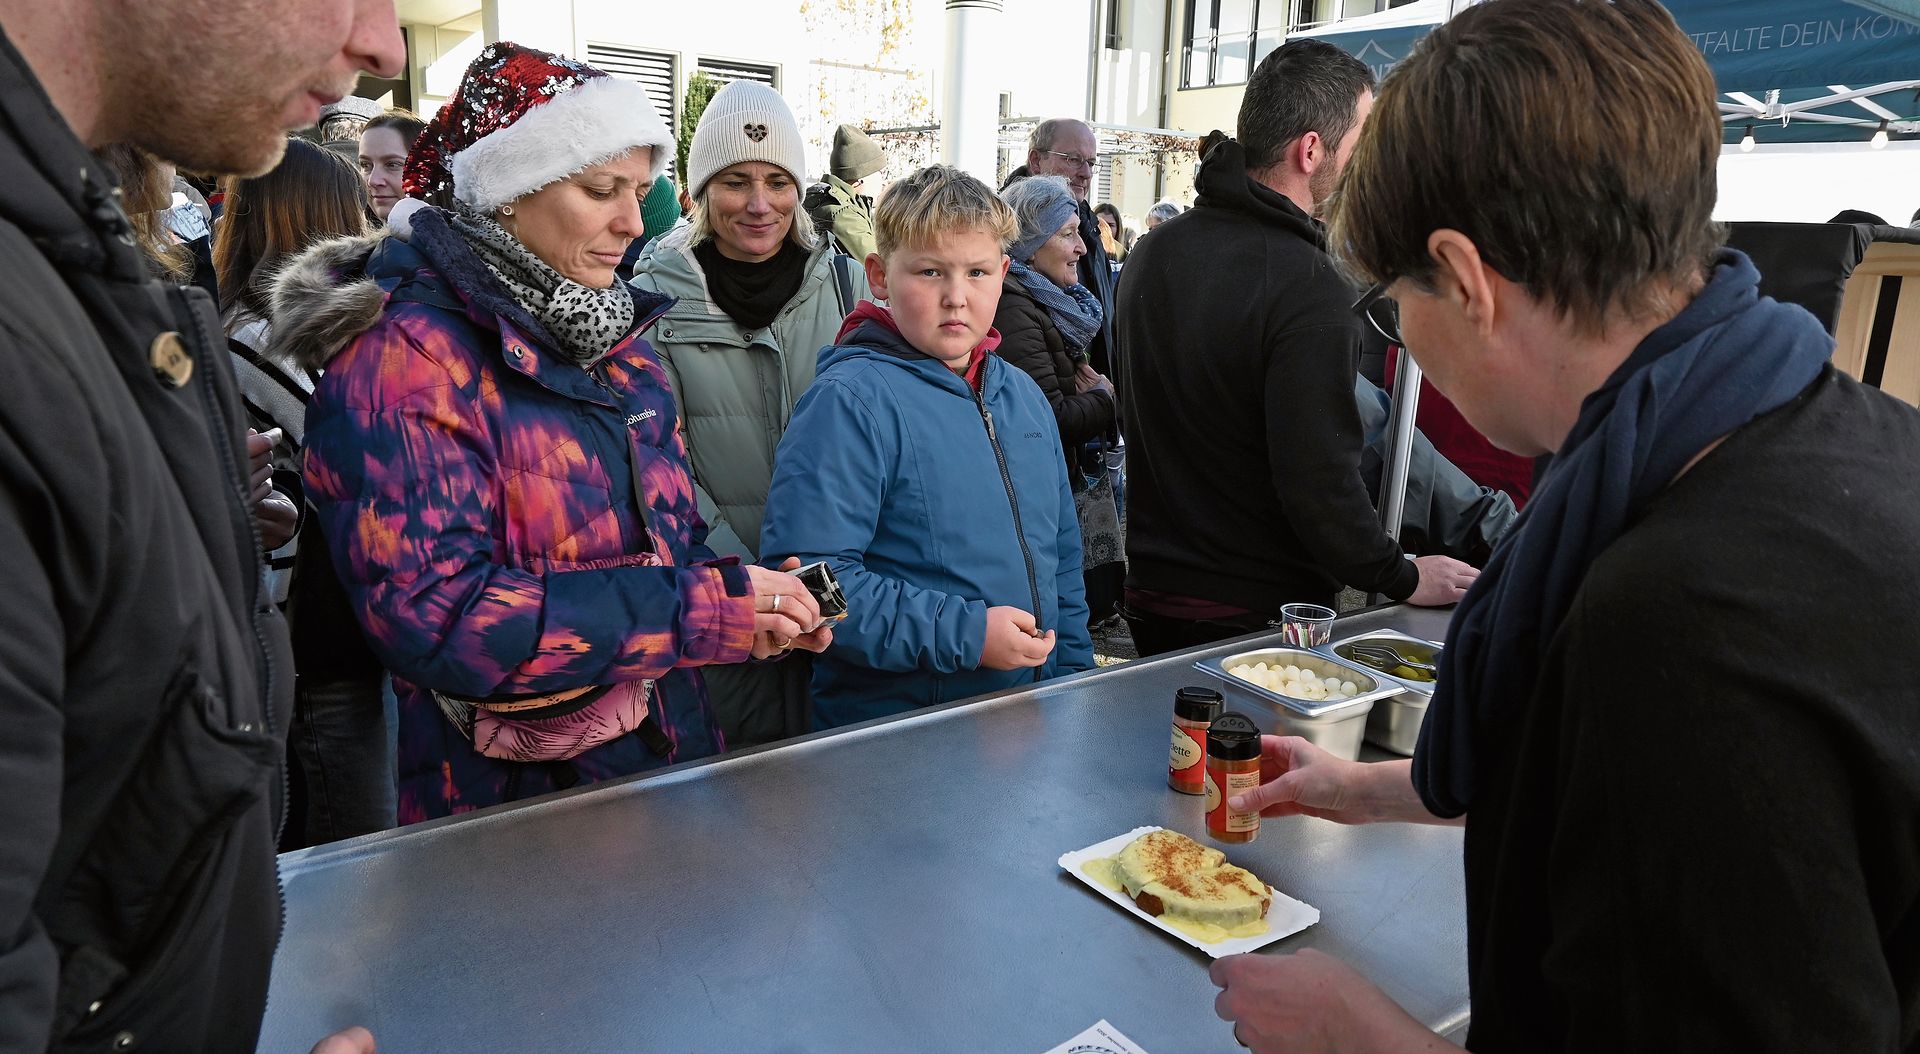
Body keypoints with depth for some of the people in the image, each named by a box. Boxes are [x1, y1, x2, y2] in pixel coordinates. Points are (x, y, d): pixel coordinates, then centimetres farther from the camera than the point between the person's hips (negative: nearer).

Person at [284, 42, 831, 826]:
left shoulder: (613, 338, 7)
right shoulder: (405, 357, -18)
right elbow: (433, 614, -26)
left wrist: (754, 607, -7)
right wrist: (705, 610, -26)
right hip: (500, 796, -7)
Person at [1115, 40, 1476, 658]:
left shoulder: (1151, 253, 3)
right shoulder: (1310, 288, -22)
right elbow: (1321, 479, -24)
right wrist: (1403, 578, -9)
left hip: (1151, 591, 7)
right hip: (1258, 609, -7)